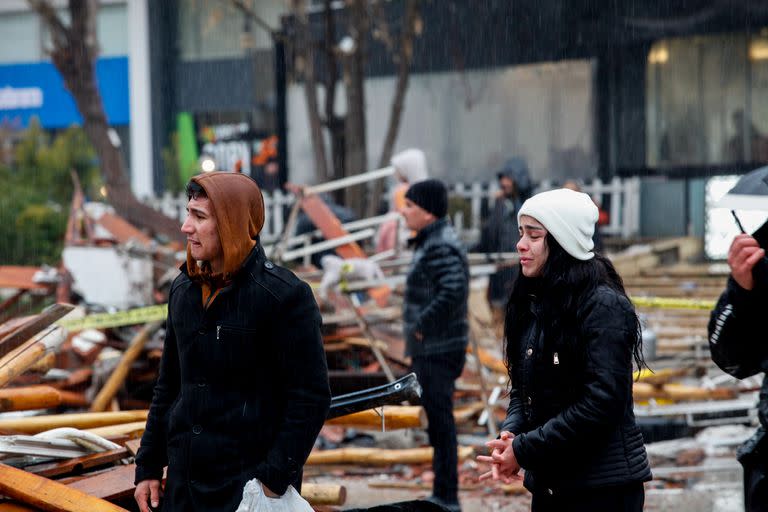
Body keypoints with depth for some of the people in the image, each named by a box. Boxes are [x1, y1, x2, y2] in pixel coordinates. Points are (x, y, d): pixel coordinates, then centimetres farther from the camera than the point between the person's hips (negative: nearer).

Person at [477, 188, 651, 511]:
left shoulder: (604, 307, -13)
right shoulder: (533, 305, 10)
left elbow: (601, 402, -20)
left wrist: (524, 449, -18)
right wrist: (510, 434, -7)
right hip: (548, 484, 7)